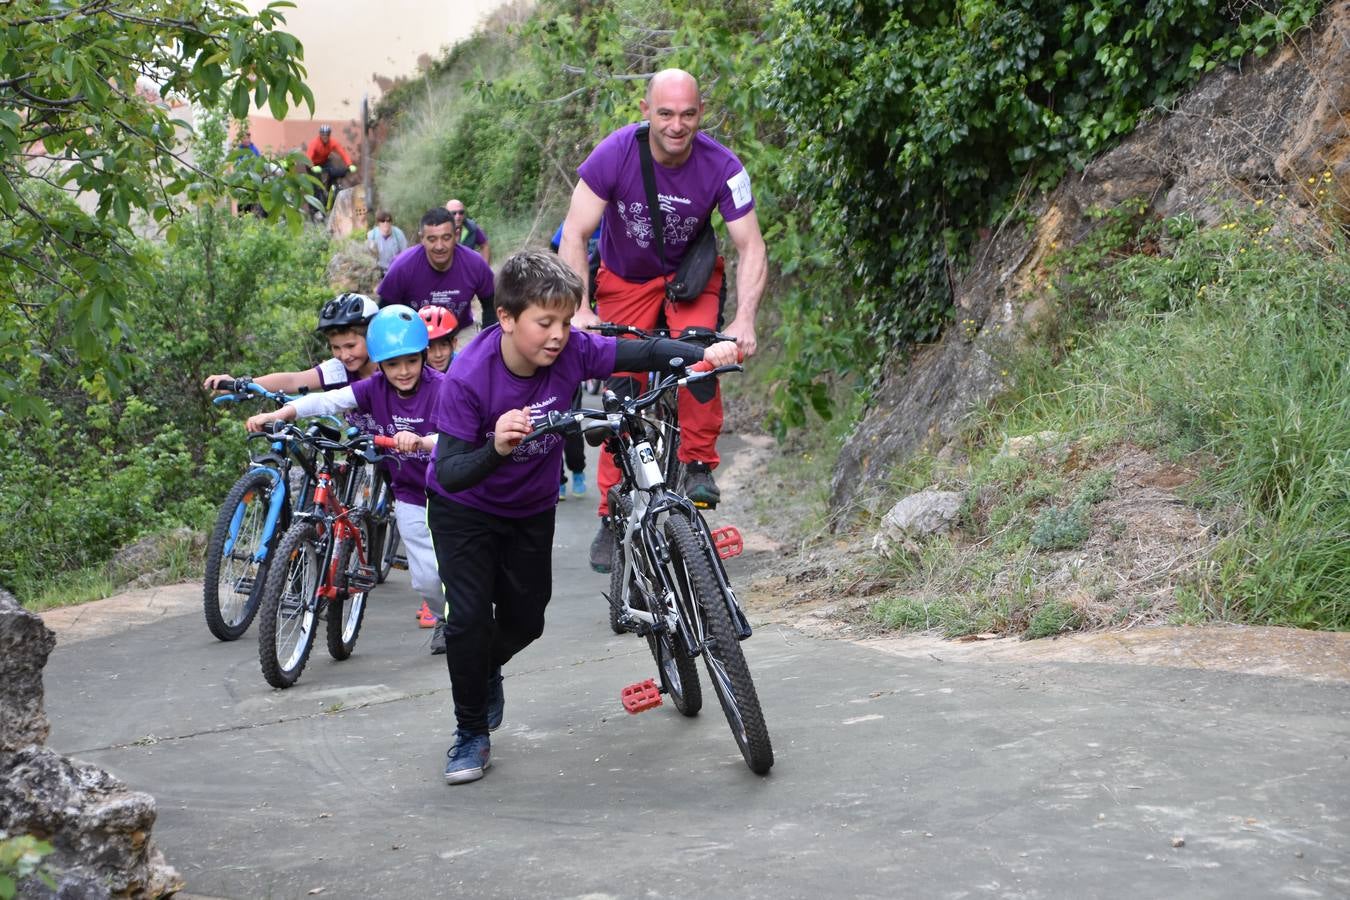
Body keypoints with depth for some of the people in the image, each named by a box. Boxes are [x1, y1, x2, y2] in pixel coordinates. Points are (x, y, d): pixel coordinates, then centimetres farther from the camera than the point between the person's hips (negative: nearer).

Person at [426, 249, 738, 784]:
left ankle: (486, 670, 46)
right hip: (464, 509, -4)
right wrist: (496, 448, -55)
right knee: (469, 615, -16)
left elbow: (644, 354, -20)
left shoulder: (570, 350, -24)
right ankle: (471, 734, 5)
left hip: (531, 508, 4)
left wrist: (706, 354, -39)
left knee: (526, 620, 10)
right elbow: (450, 474, -36)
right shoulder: (468, 378, -33)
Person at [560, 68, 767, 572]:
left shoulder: (721, 167, -24)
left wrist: (744, 319, -36)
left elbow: (751, 247, -22)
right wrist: (579, 310, -37)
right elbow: (574, 234, -24)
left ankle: (699, 464, -11)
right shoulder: (615, 153, -26)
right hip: (625, 280, 0)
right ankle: (613, 516, 6)